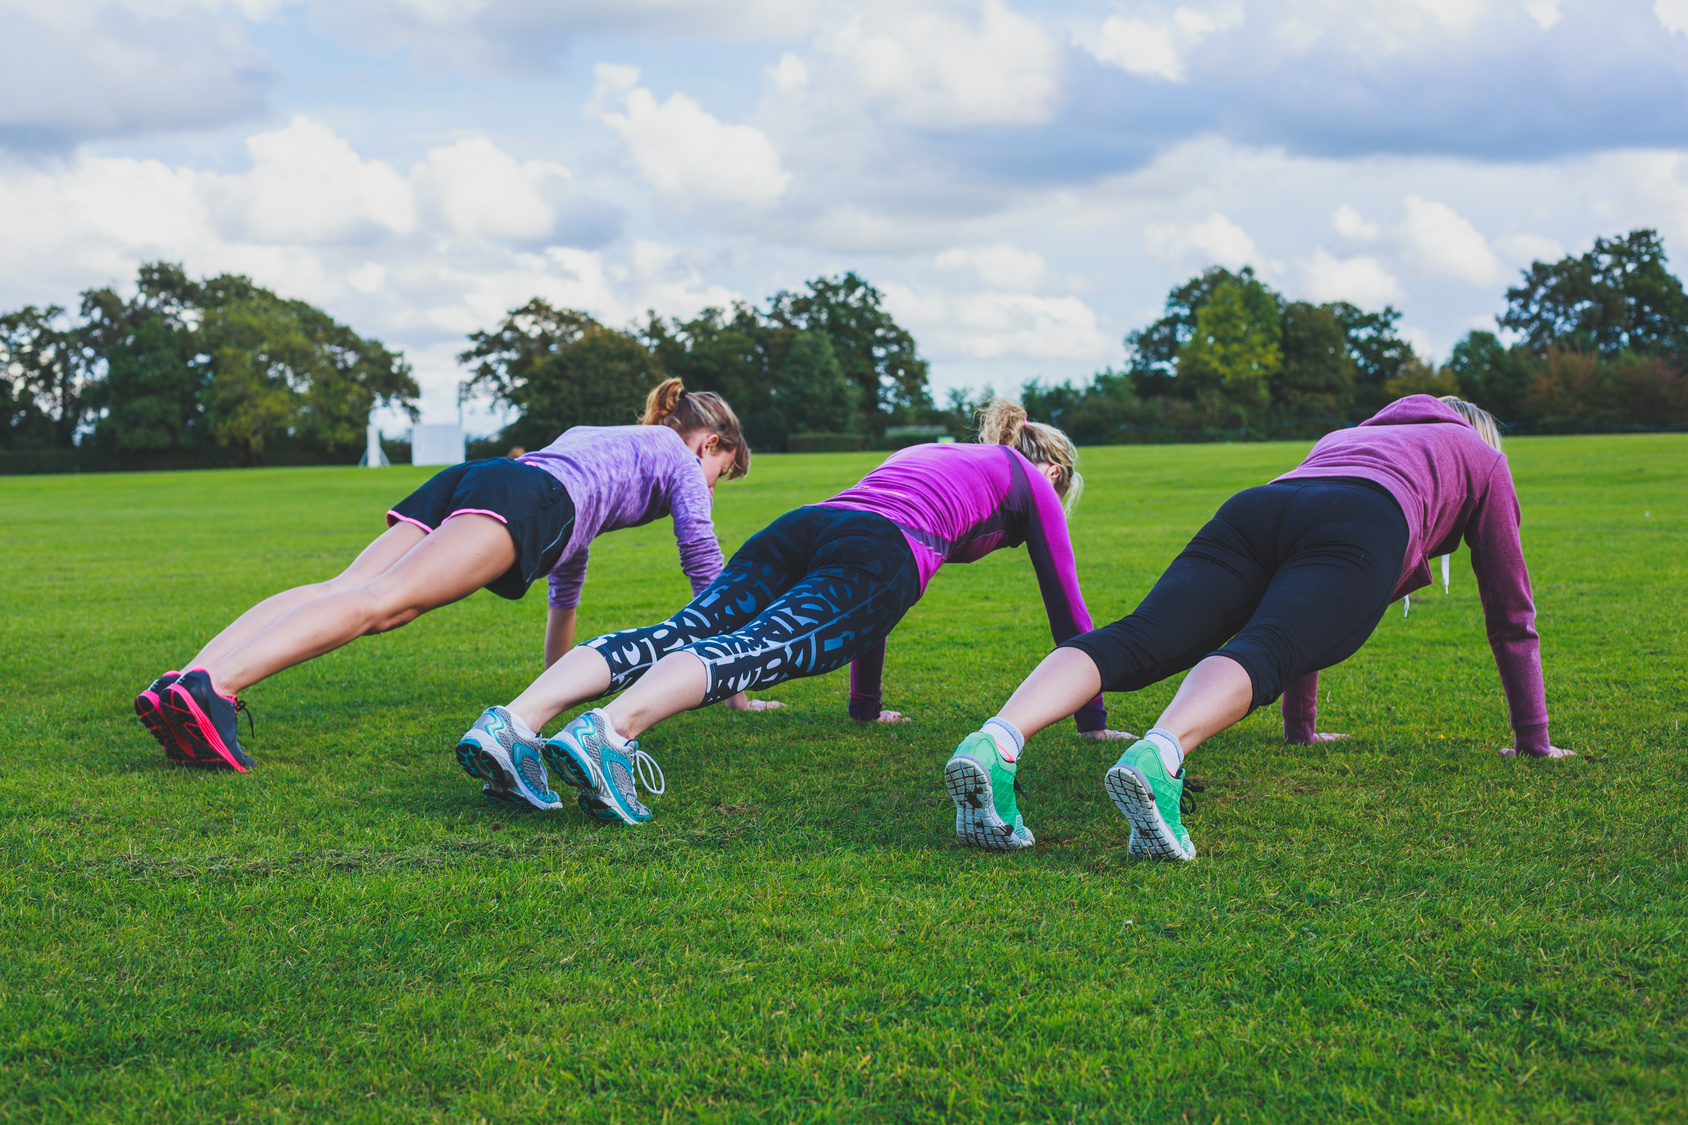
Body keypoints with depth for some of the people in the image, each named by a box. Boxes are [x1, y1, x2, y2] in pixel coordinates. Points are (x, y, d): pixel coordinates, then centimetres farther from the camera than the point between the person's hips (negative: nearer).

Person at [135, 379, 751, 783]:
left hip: (465, 478, 7)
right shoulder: (681, 458, 25)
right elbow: (704, 564, 22)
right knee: (383, 602, -26)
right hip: (525, 498, -7)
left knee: (340, 588, -14)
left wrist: (561, 675, 60)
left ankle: (181, 685, -34)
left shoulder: (590, 436, 46)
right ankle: (212, 687, -47)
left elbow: (568, 562, 53)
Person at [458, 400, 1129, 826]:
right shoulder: (1029, 477, 30)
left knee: (680, 632, -16)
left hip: (803, 525, 5)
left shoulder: (921, 453, 45)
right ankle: (609, 732, -54)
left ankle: (514, 723, -39)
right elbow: (1065, 603, 30)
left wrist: (866, 707, 54)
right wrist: (1093, 720, 39)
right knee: (755, 648, -27)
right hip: (880, 550, -5)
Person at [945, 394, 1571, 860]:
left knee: (1140, 642, -19)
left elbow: (1299, 605, 51)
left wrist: (1301, 727, 56)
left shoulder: (1342, 438, 49)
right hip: (1361, 531, -3)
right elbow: (1512, 612, 38)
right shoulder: (1482, 456, 37)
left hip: (1257, 508, 4)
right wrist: (1533, 739, 45)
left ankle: (997, 742, -45)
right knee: (1259, 654, -28)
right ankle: (1158, 758, -60)